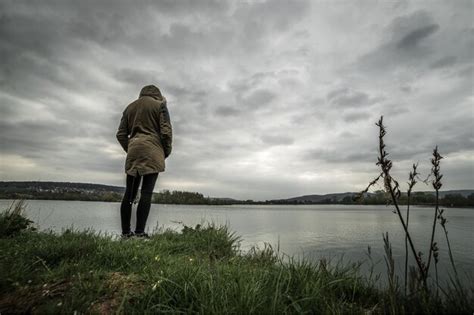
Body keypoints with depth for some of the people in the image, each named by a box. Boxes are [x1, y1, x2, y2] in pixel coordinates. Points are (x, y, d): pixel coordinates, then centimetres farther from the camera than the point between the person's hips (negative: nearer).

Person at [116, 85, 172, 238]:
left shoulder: (130, 107, 21)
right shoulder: (159, 105, 6)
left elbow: (120, 134, 14)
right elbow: (166, 131, -5)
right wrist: (166, 152, 5)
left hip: (133, 152, 5)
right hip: (152, 152, -5)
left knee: (129, 192, 6)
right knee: (146, 192, -8)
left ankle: (125, 232, 9)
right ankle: (140, 232, -10)